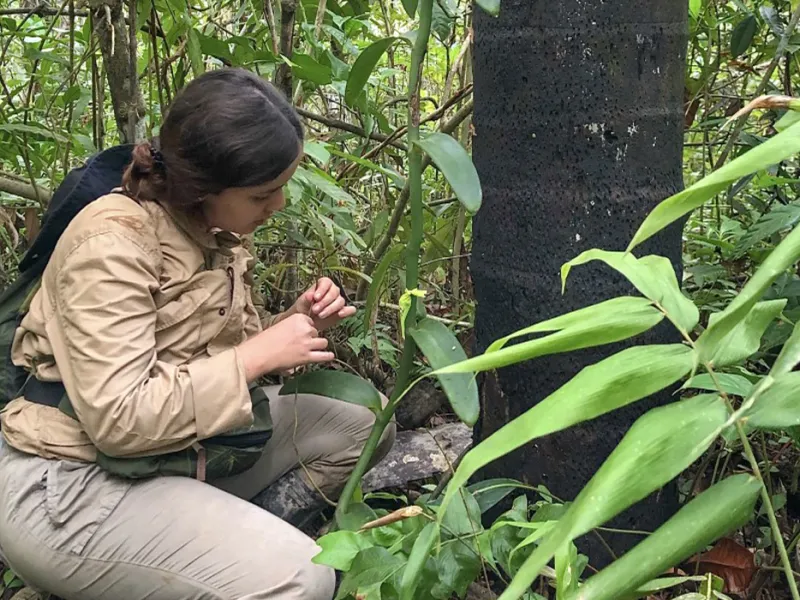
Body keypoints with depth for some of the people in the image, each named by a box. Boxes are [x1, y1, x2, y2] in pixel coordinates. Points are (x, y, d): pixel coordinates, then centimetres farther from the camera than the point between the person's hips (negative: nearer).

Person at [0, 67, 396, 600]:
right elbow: (119, 419, -28)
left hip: (180, 452, 9)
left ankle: (245, 538, -2)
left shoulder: (217, 231, 4)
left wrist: (297, 324, -6)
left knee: (363, 427, 7)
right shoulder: (113, 242, -22)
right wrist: (257, 357, -23)